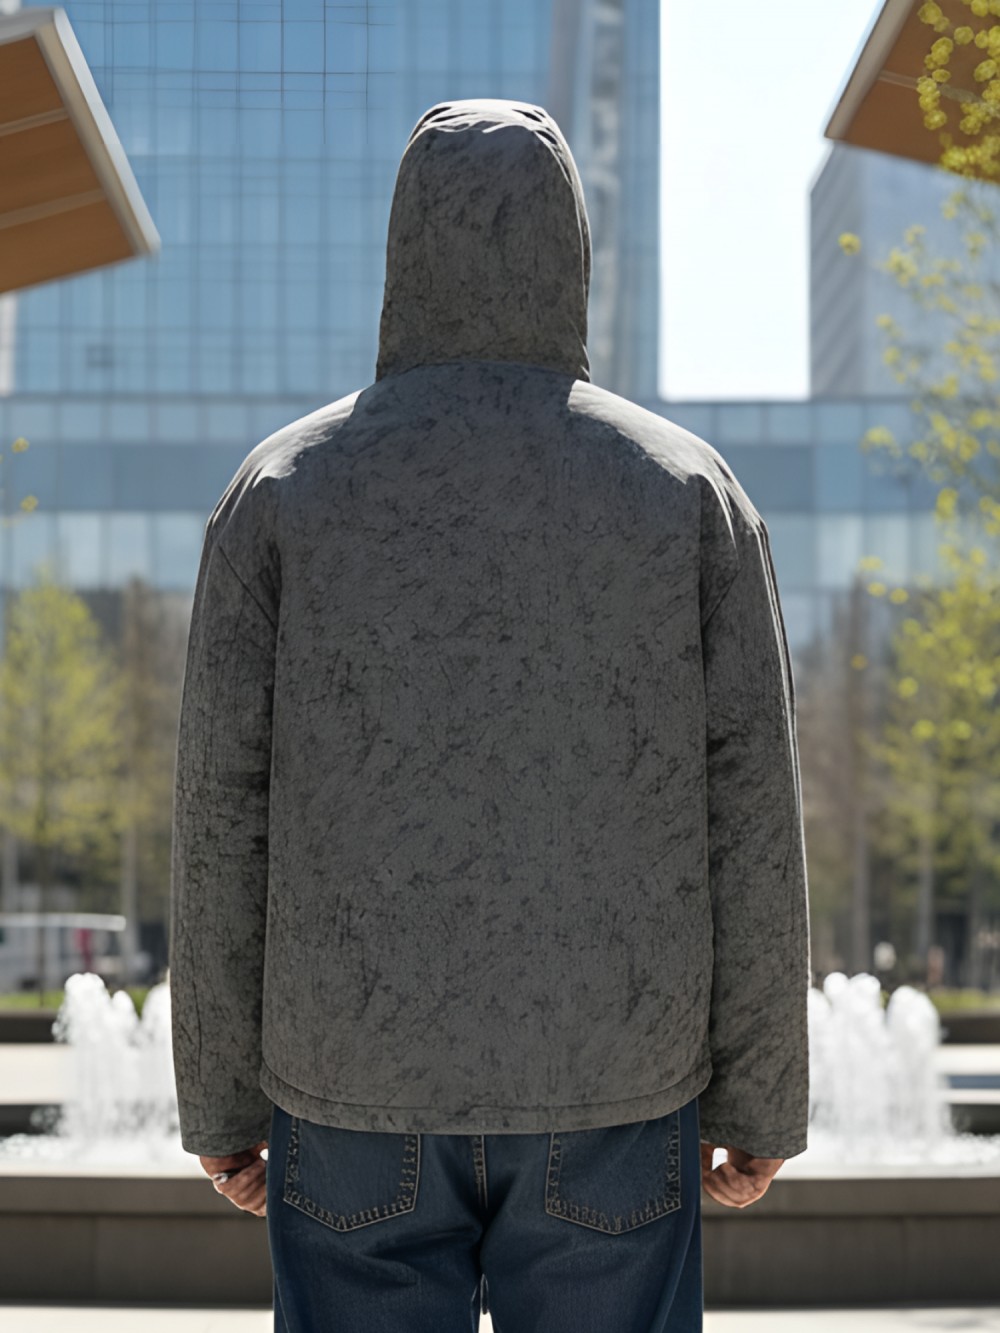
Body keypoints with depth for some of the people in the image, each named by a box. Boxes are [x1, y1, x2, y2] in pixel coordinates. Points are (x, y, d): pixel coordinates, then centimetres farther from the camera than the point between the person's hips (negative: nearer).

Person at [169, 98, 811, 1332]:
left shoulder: (285, 487, -3)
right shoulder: (690, 488, -2)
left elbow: (223, 817, -4)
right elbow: (749, 820, -4)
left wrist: (219, 1100, 6)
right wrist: (760, 1100, 5)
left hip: (360, 1090, 0)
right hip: (610, 1093, 0)